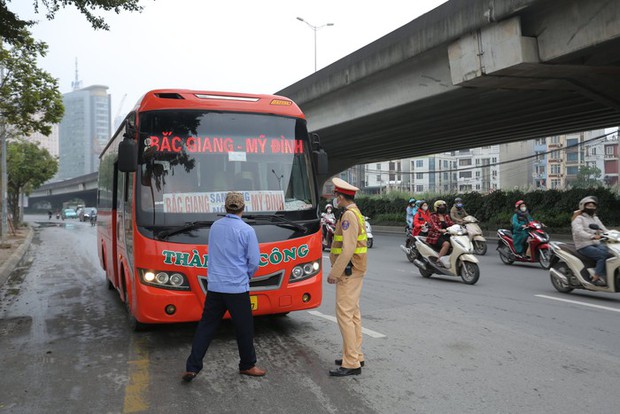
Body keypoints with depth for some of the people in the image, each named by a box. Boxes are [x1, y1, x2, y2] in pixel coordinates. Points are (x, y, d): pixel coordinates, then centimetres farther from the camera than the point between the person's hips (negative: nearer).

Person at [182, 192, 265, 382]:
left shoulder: (214, 227, 6)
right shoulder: (246, 230, -11)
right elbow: (254, 262, -7)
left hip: (214, 286, 5)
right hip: (237, 288, -5)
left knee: (206, 326, 10)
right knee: (244, 328, 10)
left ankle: (192, 367, 9)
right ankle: (247, 365, 24)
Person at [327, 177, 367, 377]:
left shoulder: (348, 215, -17)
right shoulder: (356, 213, 15)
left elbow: (348, 249, -24)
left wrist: (334, 273, -21)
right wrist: (337, 270, 20)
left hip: (348, 272, -11)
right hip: (356, 271, 11)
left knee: (345, 314, -8)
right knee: (354, 314, 14)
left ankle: (351, 364, -5)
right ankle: (356, 355, 23)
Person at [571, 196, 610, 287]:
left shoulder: (595, 218, 21)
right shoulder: (578, 218, -4)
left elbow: (603, 229, 15)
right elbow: (578, 232, -22)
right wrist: (592, 236, -37)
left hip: (596, 244, 7)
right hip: (584, 246, -7)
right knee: (604, 255, -27)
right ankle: (596, 278, -24)